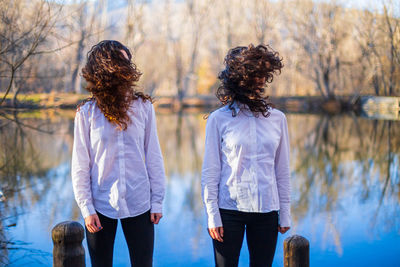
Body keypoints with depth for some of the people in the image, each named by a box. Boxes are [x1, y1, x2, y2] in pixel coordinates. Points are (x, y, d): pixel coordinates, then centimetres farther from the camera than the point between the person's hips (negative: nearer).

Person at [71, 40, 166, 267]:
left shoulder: (143, 107, -1)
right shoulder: (87, 113, -4)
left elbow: (154, 158, 3)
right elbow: (80, 167, -2)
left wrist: (157, 201, 2)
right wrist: (86, 208, -5)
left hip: (139, 205, 1)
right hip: (101, 207, -1)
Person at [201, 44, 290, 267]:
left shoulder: (277, 119, 5)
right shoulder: (219, 119, -3)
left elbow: (282, 171, 9)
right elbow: (210, 172, -2)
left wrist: (285, 213, 8)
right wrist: (212, 214, -6)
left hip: (266, 211, 3)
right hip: (229, 209, -2)